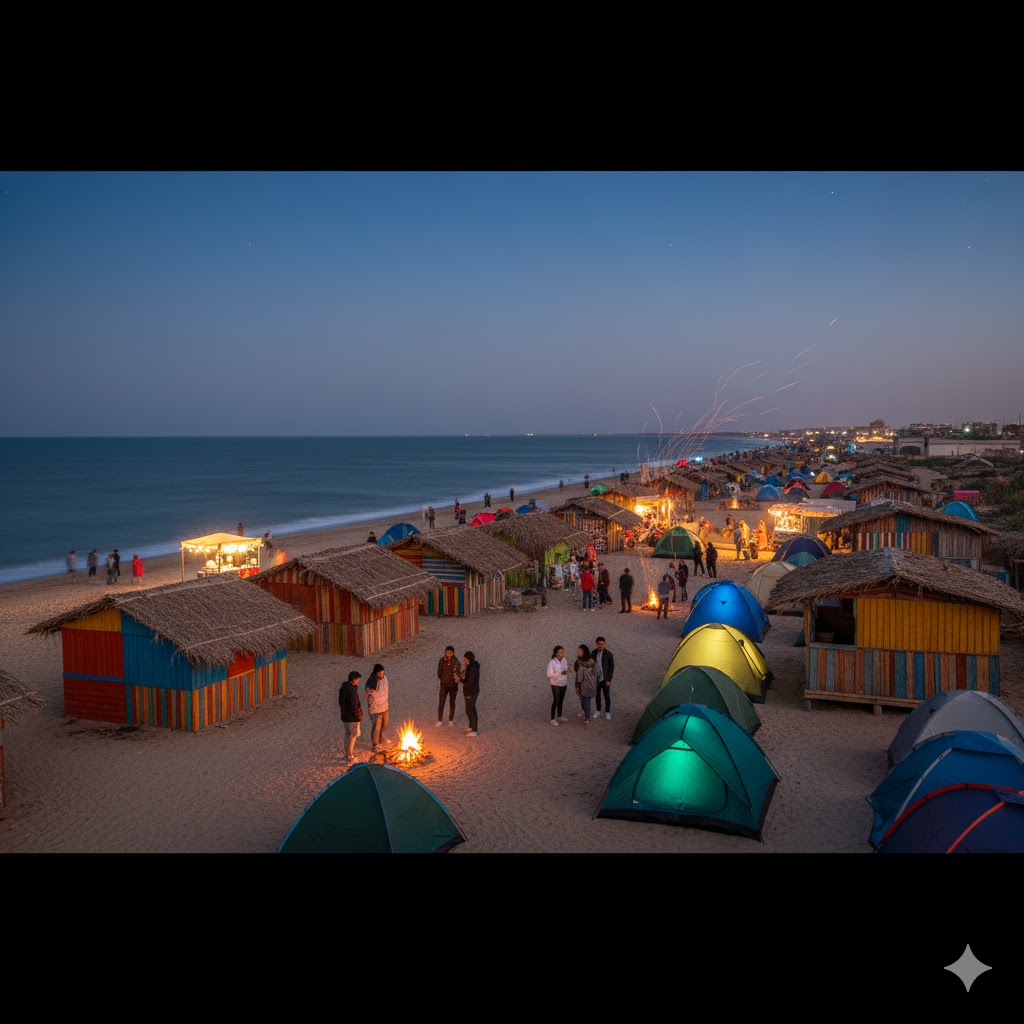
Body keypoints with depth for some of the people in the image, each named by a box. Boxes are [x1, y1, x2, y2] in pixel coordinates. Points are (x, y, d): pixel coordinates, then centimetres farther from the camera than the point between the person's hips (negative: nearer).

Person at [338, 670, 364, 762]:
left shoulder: (342, 688, 3)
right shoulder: (353, 690, -25)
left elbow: (340, 702, 12)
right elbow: (354, 706, -24)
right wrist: (358, 716, -13)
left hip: (344, 715, 8)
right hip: (352, 717, -8)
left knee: (347, 734, 20)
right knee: (353, 736, 5)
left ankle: (348, 753, 32)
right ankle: (349, 756, 10)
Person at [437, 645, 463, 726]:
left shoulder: (456, 661, -15)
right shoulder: (442, 660, -10)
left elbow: (458, 672, -15)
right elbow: (439, 672, 1)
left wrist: (458, 678, -37)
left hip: (453, 685, -1)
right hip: (443, 684, 1)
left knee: (452, 703, 13)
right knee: (441, 703, 1)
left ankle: (451, 720, 30)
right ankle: (440, 720, 18)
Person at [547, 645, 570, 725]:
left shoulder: (564, 660, -3)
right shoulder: (552, 662, -22)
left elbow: (566, 672, 7)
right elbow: (549, 674, -27)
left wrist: (567, 683, 4)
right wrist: (560, 673, -36)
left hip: (563, 684, 6)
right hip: (555, 685, -6)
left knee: (561, 700, 19)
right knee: (555, 701, 3)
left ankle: (559, 716, 36)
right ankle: (553, 719, 16)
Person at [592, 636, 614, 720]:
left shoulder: (608, 654, -14)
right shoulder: (594, 652, -3)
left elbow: (611, 667, -10)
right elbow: (592, 664, 8)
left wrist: (609, 680, -13)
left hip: (605, 679, -3)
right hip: (596, 678, 3)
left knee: (607, 696, 8)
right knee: (597, 695, 15)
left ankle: (607, 712, 23)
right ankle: (598, 711, 31)